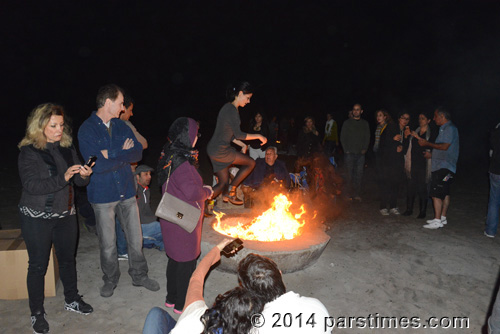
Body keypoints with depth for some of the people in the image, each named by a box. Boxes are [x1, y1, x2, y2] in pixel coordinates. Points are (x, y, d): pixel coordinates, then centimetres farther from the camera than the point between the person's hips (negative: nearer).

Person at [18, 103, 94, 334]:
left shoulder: (67, 147, 2)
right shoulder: (29, 152, -11)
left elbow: (79, 182, 3)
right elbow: (31, 185, -21)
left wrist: (84, 175, -19)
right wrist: (63, 178, -31)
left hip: (65, 214, 4)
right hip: (37, 218, -4)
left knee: (68, 258, 16)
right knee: (38, 265, 7)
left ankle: (71, 300, 36)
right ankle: (37, 313, 25)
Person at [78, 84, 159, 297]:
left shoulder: (121, 126, 5)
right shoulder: (86, 130, -12)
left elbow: (138, 153, -3)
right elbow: (98, 165, -22)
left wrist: (113, 156, -15)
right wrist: (124, 154, -12)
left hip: (127, 191, 4)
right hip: (102, 195, -4)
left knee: (135, 238, 13)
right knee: (108, 244, 12)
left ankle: (139, 275, 32)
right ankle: (110, 280, 35)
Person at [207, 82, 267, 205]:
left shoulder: (228, 107, 16)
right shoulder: (232, 110, -15)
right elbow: (238, 134, -17)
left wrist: (243, 145, 19)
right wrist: (258, 136, -7)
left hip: (214, 149, 10)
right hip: (220, 150, -10)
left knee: (223, 183, 15)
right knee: (251, 163, 2)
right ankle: (231, 192, 6)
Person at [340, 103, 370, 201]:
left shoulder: (365, 124, 14)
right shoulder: (347, 123, 7)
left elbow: (367, 138, 13)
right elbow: (342, 138, 5)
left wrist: (364, 149, 0)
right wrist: (346, 150, -4)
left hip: (360, 154, 2)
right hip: (350, 153, -1)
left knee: (359, 174, -2)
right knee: (350, 175, -3)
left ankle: (357, 194, 4)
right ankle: (353, 194, 5)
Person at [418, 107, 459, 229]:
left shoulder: (450, 128, -11)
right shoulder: (444, 128, 19)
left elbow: (445, 146, -20)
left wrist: (427, 143, -13)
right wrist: (431, 154, 18)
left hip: (444, 167, -10)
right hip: (441, 166, 10)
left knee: (436, 194, -11)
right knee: (444, 193, 14)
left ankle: (437, 220, -8)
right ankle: (443, 218, 21)